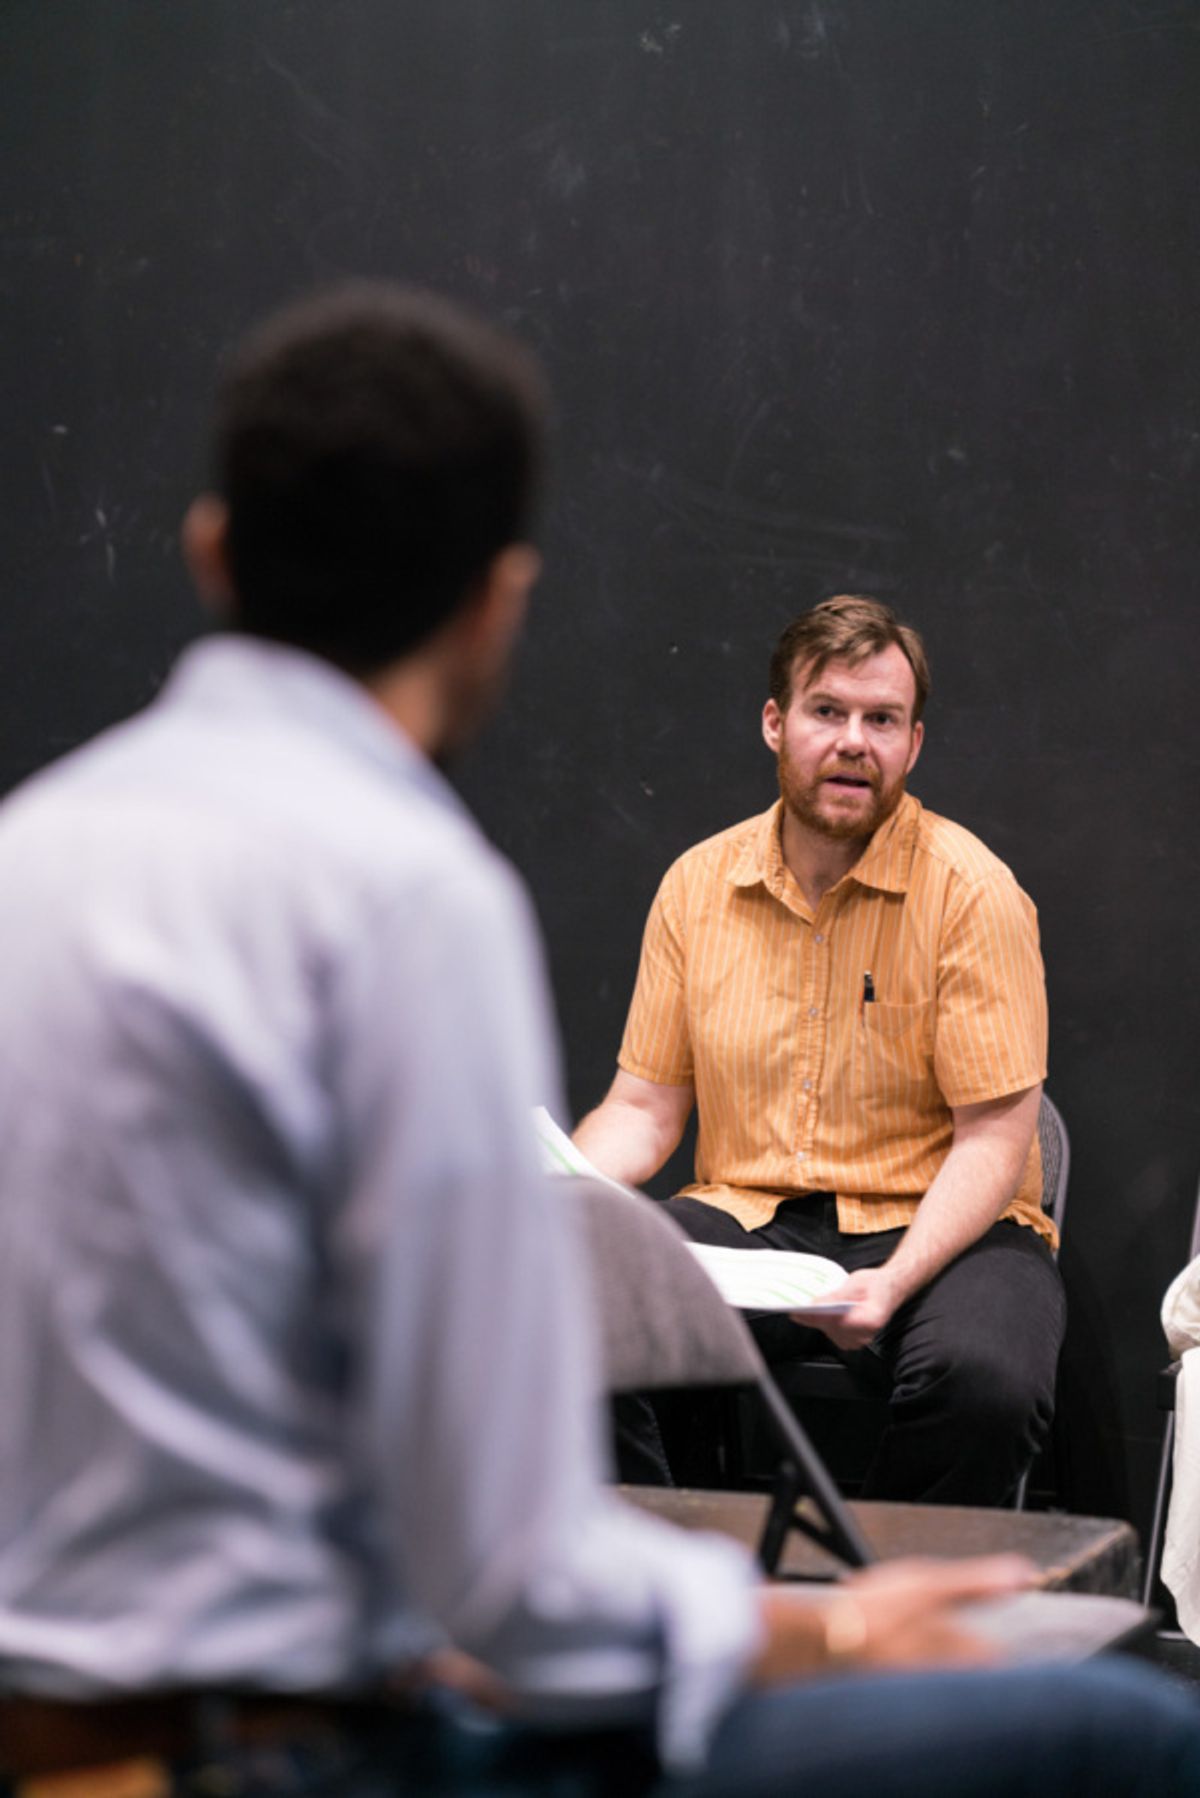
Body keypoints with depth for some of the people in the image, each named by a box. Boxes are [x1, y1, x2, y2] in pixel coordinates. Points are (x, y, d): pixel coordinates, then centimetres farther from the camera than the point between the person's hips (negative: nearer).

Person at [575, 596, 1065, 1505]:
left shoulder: (971, 890, -7)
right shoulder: (697, 886, 6)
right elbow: (645, 1107, 11)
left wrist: (894, 1283, -25)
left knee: (985, 1376, -36)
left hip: (935, 1226, -3)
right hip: (744, 1221, 3)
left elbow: (994, 1140, -9)